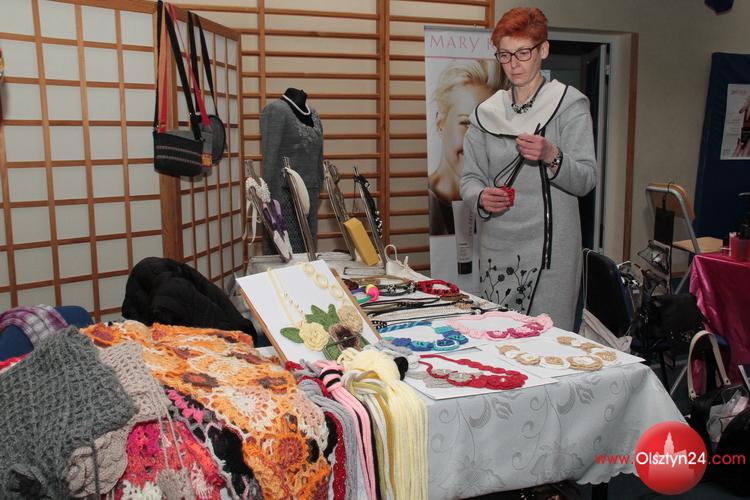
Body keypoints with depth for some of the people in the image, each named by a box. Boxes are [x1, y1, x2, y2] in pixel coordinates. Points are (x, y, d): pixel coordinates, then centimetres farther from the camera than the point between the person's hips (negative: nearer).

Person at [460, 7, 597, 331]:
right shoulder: (486, 112, 11)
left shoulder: (569, 104, 1)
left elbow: (586, 180, -5)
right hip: (496, 248, 3)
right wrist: (481, 198, -13)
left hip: (549, 248, -3)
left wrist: (551, 156, -23)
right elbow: (470, 178, 9)